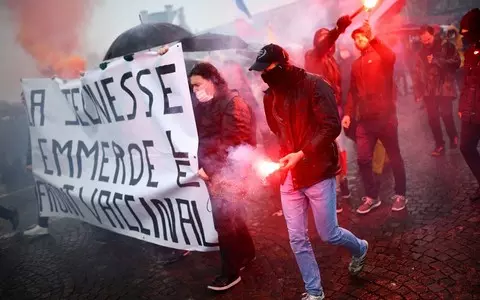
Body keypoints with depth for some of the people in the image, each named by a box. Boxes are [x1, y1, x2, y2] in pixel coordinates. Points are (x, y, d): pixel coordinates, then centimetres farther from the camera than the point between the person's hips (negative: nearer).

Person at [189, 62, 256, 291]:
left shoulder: (232, 104, -12)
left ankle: (231, 271, 14)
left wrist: (210, 168, -19)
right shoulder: (203, 106, 13)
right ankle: (247, 252, 39)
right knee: (230, 216, 18)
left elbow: (231, 143, -19)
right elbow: (202, 139, 13)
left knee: (224, 219, -1)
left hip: (228, 173, -8)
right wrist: (203, 166, 0)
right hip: (213, 172, 8)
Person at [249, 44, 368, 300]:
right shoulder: (270, 96, 7)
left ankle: (359, 249, 43)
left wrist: (302, 154, -24)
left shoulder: (314, 85, -11)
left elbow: (332, 127, -17)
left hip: (318, 172, -5)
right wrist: (278, 158, 6)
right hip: (290, 176, 5)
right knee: (297, 239, 8)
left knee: (328, 234, 8)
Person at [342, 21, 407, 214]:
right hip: (365, 119, 5)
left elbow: (391, 58, -26)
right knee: (363, 159, 2)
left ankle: (400, 195, 22)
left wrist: (372, 39, -31)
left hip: (385, 115, -5)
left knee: (394, 156, 7)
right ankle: (371, 197, 16)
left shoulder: (381, 56, -1)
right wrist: (348, 113, 4)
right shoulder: (356, 64, 16)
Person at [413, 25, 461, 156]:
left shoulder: (446, 46, -2)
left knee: (446, 115, -7)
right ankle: (439, 144, 18)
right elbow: (417, 73, 12)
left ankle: (453, 137, 22)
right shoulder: (421, 53, 12)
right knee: (432, 118, 5)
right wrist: (418, 91, 6)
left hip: (444, 88, -4)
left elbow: (456, 61, -12)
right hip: (428, 90, 4)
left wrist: (436, 60, -17)